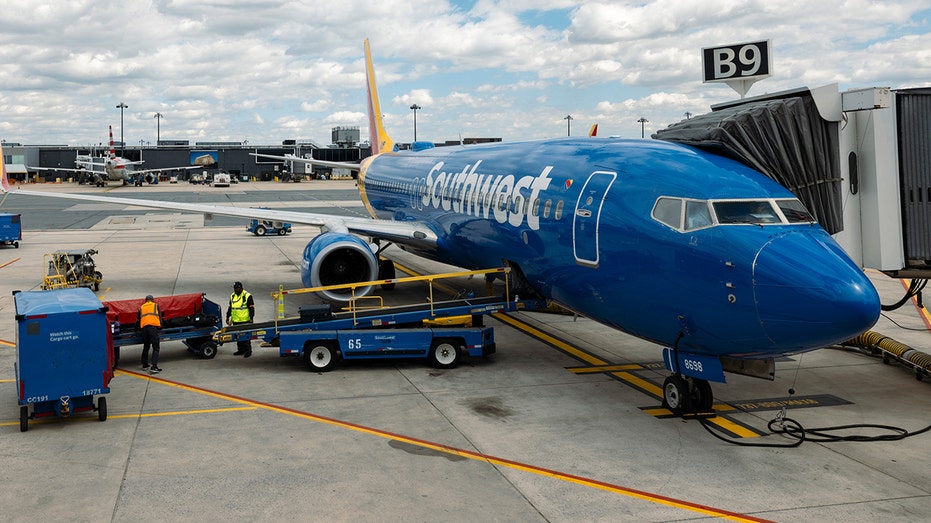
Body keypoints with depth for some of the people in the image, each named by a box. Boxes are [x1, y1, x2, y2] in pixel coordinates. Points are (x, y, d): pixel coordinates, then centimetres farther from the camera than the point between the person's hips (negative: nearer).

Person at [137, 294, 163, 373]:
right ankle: (154, 367, -19)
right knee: (155, 348, -6)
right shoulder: (156, 305, 17)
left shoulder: (141, 307, 23)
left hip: (144, 328, 3)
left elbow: (138, 320, 24)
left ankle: (144, 365, 26)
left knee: (145, 347, 19)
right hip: (153, 327, -3)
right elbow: (160, 317, 16)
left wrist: (139, 329, 35)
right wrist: (160, 326, 26)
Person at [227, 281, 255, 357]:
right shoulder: (232, 296, 14)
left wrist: (251, 318, -13)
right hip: (236, 321, 6)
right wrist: (227, 317, 18)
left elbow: (251, 308, -6)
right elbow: (230, 308, 22)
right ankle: (241, 350, 20)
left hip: (245, 321, -6)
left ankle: (248, 351, 3)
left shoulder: (247, 296, -5)